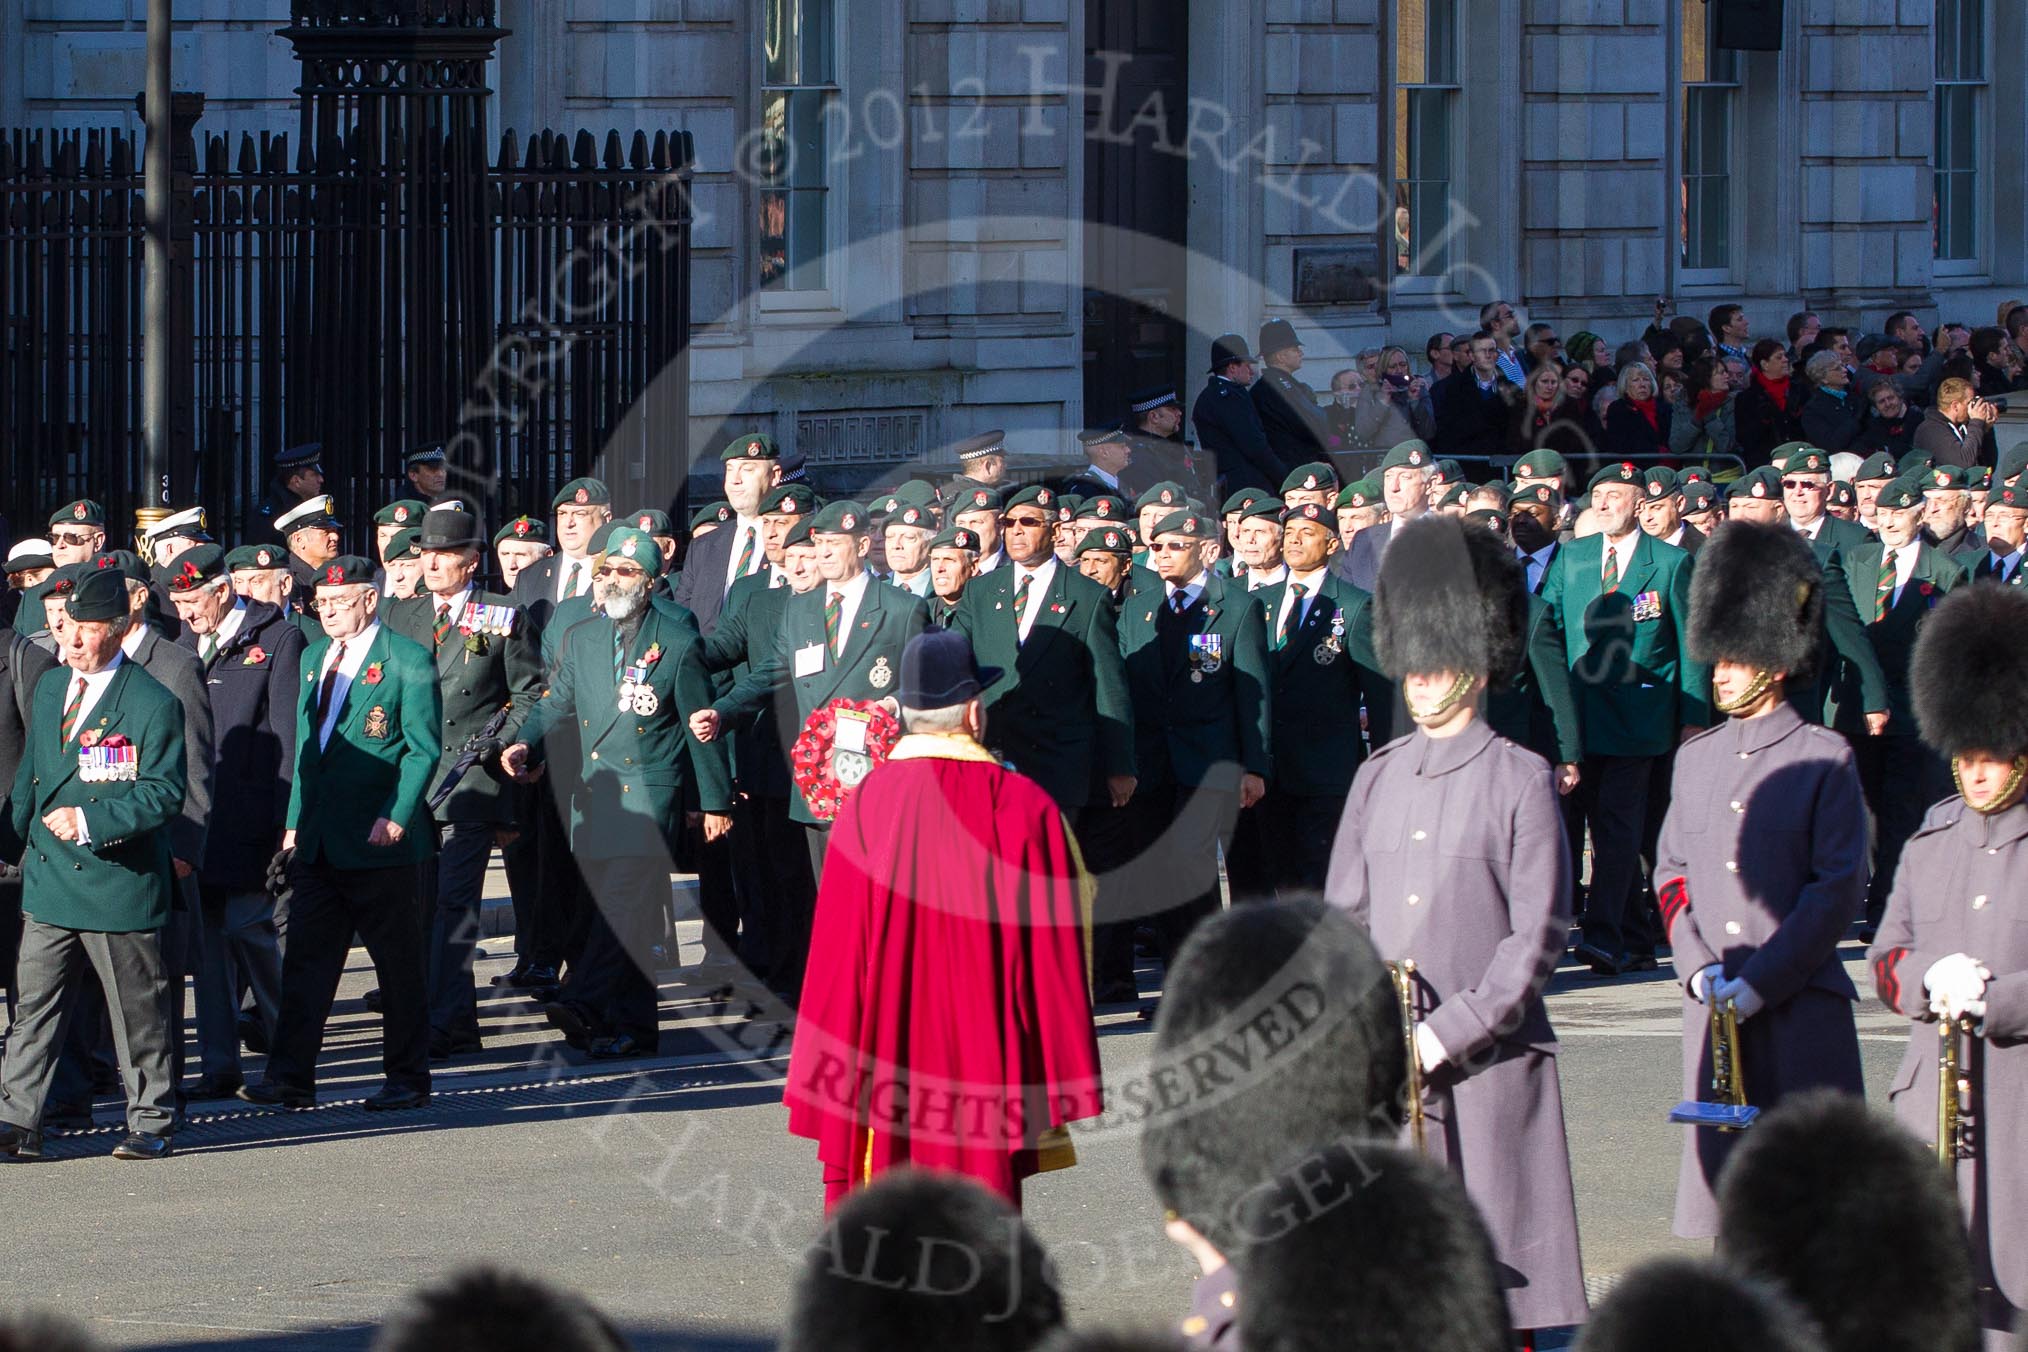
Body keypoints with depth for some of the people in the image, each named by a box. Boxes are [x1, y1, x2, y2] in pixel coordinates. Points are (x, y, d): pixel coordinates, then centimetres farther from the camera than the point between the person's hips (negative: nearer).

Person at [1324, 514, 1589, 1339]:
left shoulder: (1520, 780, -3)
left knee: (1497, 1275, -2)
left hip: (1487, 1058, -4)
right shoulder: (1378, 778, 11)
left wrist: (1444, 1034, -12)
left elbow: (1538, 936, -6)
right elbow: (1344, 915, 14)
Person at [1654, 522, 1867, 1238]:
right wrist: (1698, 966, -4)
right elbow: (1671, 872, 13)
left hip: (1803, 1002, -5)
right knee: (1723, 1168, 6)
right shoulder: (1697, 758, 11)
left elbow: (1839, 889, -8)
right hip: (1714, 1005, 5)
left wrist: (1760, 981, -13)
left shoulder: (1825, 759, -5)